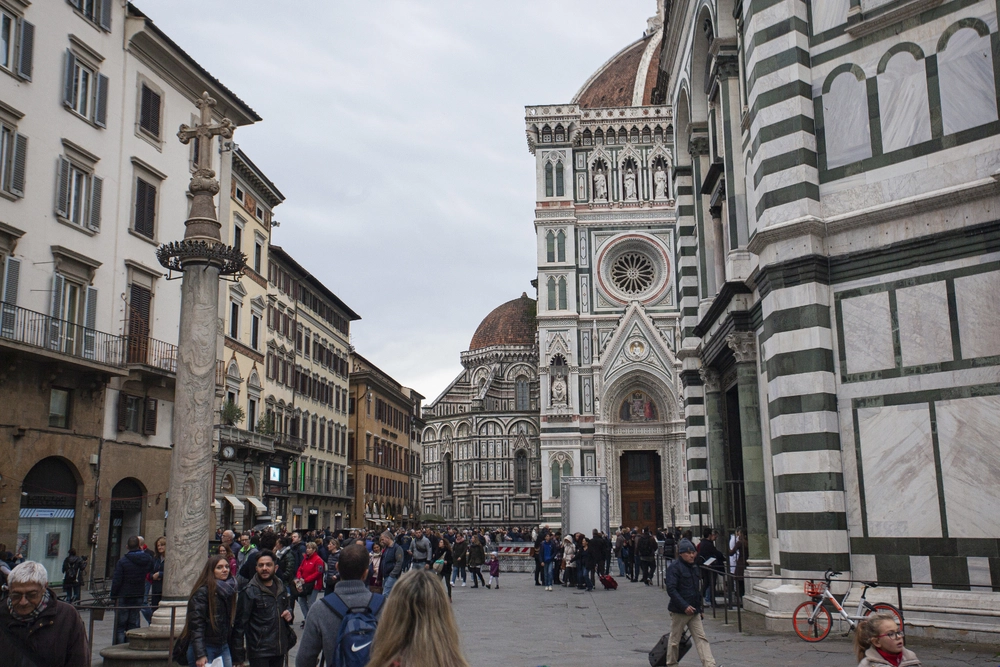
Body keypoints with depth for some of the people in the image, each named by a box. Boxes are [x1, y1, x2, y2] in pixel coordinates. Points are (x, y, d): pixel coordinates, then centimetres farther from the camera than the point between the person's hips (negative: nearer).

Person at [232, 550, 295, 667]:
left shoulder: (281, 588, 9)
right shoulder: (249, 592, -9)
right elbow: (240, 624, -10)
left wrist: (290, 613, 3)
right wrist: (238, 655, -13)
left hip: (280, 649, 6)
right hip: (259, 652, -6)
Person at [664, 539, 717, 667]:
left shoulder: (693, 568, 14)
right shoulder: (674, 567, -12)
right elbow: (671, 589, -20)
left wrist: (698, 608, 20)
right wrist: (685, 606, -25)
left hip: (694, 611, 7)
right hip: (679, 611, -7)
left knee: (701, 638, -1)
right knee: (675, 640, 6)